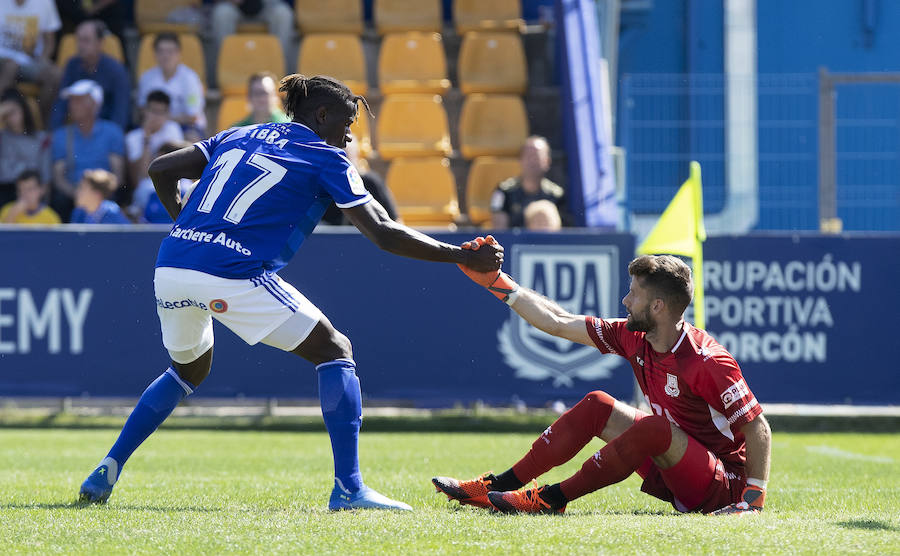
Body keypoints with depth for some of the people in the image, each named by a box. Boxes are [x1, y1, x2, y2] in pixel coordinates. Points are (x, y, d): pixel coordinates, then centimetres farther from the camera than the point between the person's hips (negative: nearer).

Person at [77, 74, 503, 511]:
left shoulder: (238, 137, 22)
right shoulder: (325, 159, 6)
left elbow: (161, 170, 19)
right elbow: (382, 234, -1)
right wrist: (461, 257, 3)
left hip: (170, 270, 6)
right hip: (234, 278, -6)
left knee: (190, 369, 33)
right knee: (335, 351, 6)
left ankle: (108, 470, 25)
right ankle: (348, 489, -5)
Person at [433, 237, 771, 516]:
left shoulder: (705, 362, -25)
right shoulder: (635, 338, -1)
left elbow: (757, 427, -24)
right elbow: (557, 323, 4)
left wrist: (753, 497, -32)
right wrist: (495, 281, 3)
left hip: (723, 488, -8)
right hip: (675, 478, 8)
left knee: (655, 428, -33)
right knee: (596, 406, 2)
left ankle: (550, 499, -23)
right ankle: (496, 488, -3)